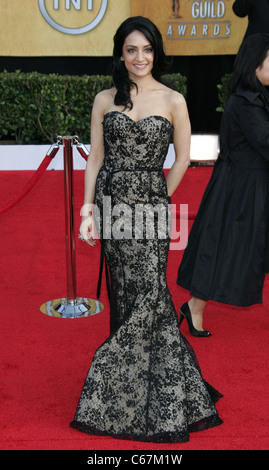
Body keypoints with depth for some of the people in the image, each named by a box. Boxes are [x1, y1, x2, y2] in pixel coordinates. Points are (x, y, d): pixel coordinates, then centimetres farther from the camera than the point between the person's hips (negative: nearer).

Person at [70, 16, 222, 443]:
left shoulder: (173, 101, 3)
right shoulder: (105, 100, 9)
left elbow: (182, 158, 7)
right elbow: (95, 157, 7)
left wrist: (156, 200, 8)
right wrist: (88, 210, 1)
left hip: (150, 207, -2)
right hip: (111, 203, 2)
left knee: (145, 293, -7)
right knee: (123, 293, 7)